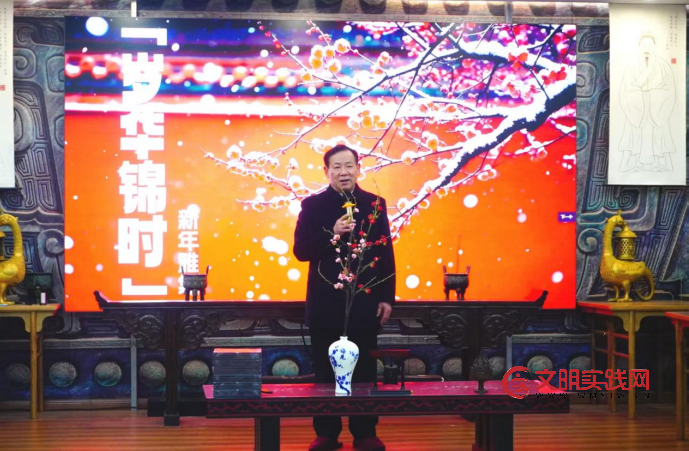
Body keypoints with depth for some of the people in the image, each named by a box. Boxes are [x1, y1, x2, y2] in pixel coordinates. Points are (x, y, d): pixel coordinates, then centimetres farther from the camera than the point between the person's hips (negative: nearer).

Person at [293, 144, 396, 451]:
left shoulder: (374, 204, 5)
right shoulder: (313, 205, 1)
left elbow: (386, 253, 4)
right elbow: (301, 251, -6)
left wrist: (387, 297, 0)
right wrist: (332, 234, -20)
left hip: (365, 301, 1)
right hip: (325, 302, 0)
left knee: (364, 370, 6)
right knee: (325, 370, 5)